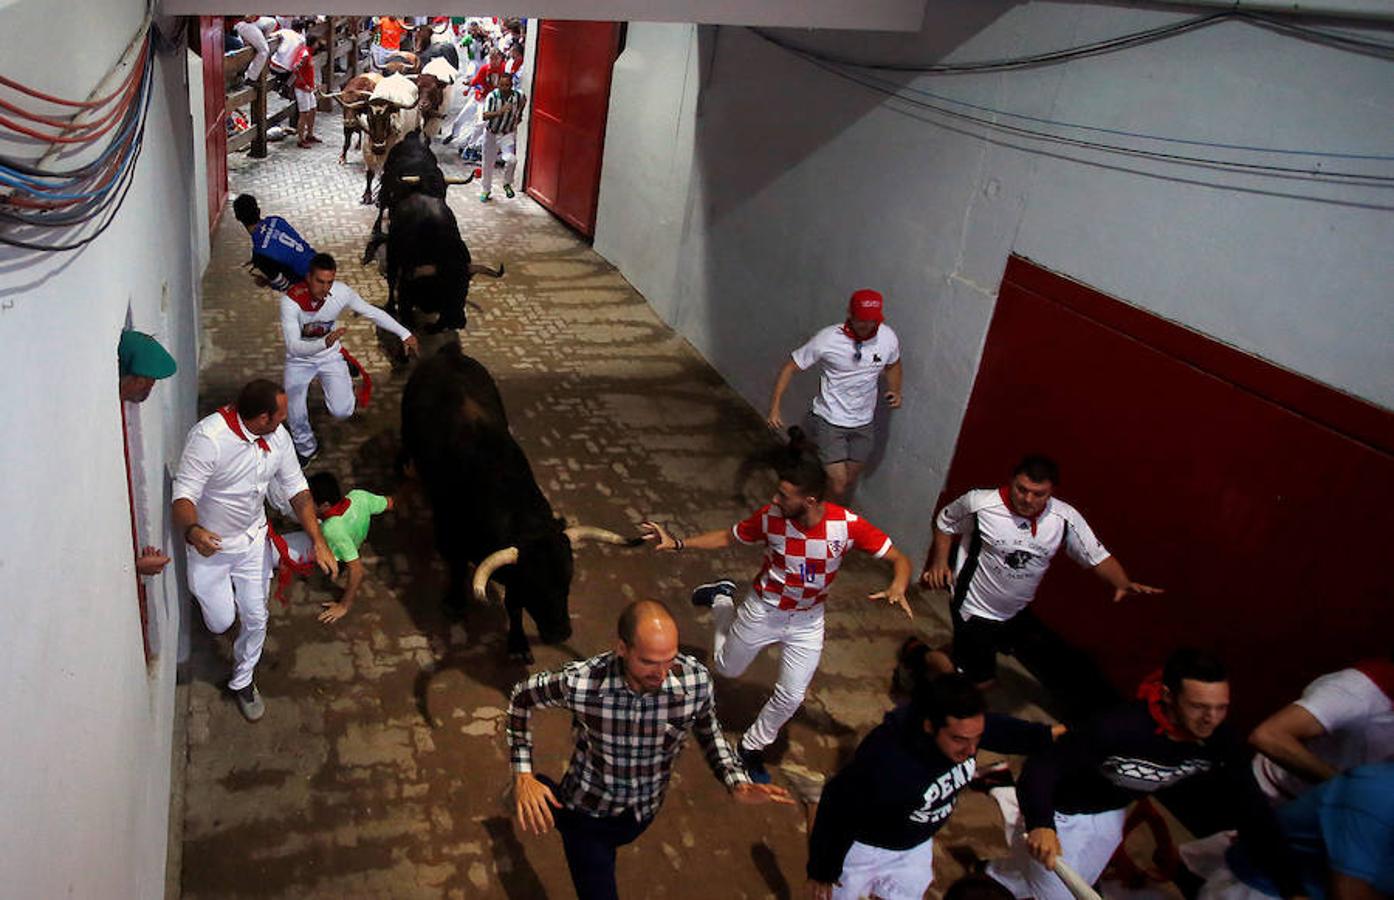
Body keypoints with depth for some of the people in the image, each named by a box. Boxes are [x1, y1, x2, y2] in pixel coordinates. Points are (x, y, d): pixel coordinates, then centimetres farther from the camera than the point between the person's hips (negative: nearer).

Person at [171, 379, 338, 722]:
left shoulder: (277, 436, -12)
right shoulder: (208, 437, -31)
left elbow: (296, 488, -5)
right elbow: (184, 495, -30)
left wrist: (318, 541, -14)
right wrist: (192, 531, -53)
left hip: (252, 539, 4)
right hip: (210, 544, -4)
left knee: (255, 618, 9)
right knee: (220, 622, 6)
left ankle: (243, 680, 35)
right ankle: (213, 595, 43)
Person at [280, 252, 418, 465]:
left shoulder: (341, 292, -23)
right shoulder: (291, 300, -30)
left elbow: (373, 312, -8)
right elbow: (293, 346, -35)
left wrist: (405, 334, -7)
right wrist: (324, 342, -52)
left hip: (331, 356, 1)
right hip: (300, 360, -1)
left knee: (342, 412, -11)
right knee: (296, 416, -3)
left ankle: (346, 383, 26)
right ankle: (306, 448, 31)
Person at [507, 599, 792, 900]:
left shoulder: (696, 679, -28)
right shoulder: (579, 682, -33)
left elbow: (707, 727, -4)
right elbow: (521, 698, -12)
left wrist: (737, 783, -18)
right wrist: (523, 775, -16)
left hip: (643, 814, 4)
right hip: (588, 815, -3)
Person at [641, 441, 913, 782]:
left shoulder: (848, 525, -30)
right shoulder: (770, 516, -27)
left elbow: (900, 560, -21)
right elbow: (728, 537, -8)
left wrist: (897, 587, -43)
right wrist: (678, 544, -15)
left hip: (807, 621, 0)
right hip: (763, 610, 0)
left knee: (791, 697, 4)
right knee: (727, 667, 22)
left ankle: (752, 747, 32)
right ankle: (722, 597, 46)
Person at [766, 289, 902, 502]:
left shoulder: (888, 338, -10)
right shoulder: (827, 339, -22)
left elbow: (893, 365, 13)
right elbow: (790, 367, -13)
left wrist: (895, 390, -6)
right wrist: (774, 408, -19)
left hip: (862, 424, 5)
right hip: (829, 422, -4)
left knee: (849, 482, 16)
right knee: (837, 485, -9)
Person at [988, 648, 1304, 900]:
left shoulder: (1220, 743, -24)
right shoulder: (1120, 728, -42)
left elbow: (1253, 810, -15)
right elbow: (1041, 767, -43)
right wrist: (1040, 825, -60)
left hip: (1112, 814, 6)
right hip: (1062, 813, -6)